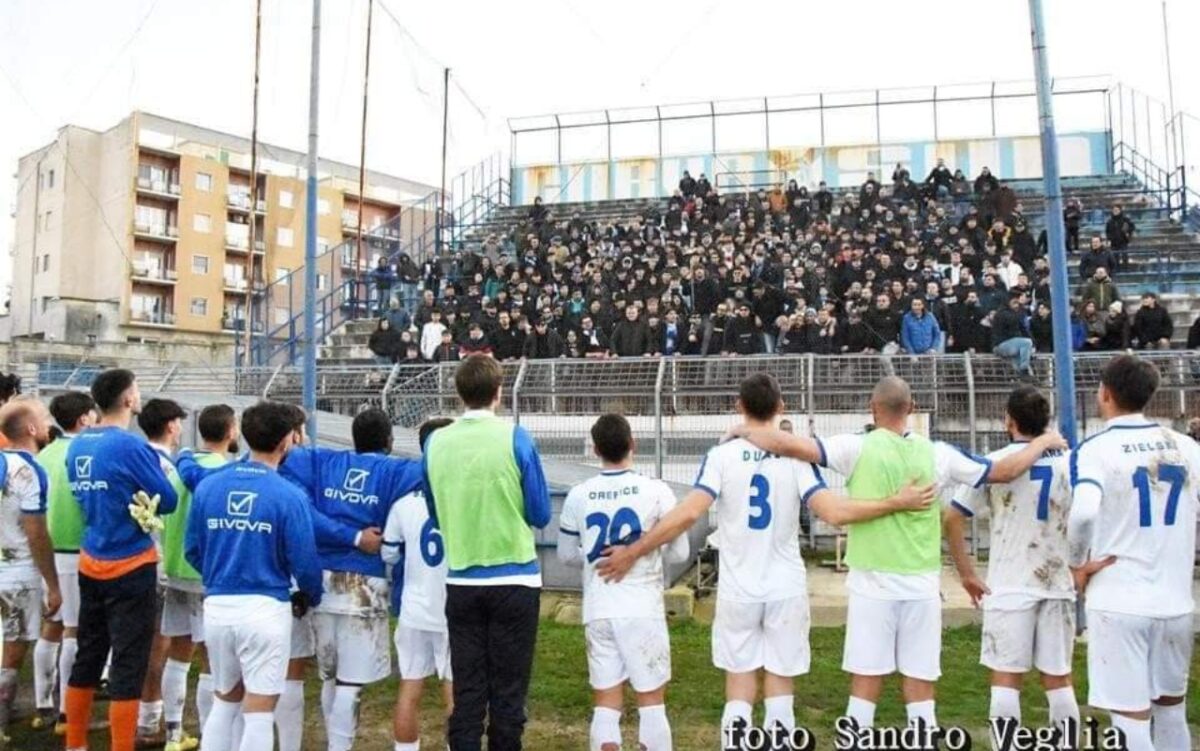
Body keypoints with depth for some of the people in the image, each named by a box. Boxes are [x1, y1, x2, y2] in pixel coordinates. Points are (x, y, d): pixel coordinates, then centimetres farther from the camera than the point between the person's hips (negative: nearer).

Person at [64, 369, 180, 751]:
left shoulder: (77, 445, 5)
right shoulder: (130, 446, -18)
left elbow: (88, 497, 13)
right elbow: (168, 500, -11)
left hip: (91, 565, 8)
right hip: (130, 568, -7)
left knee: (87, 657, 17)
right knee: (128, 666, 0)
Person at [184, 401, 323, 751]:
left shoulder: (207, 486, 2)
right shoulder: (289, 495, -12)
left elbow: (192, 550, 9)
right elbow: (304, 562, -10)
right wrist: (311, 598, 11)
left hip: (217, 607, 5)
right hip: (265, 610, -5)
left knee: (224, 702, 23)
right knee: (260, 713, 5)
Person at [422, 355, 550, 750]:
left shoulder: (435, 443, -1)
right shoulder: (515, 438, -10)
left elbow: (436, 514, 11)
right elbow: (540, 514, -2)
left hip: (461, 582, 3)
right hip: (514, 580, -2)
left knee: (466, 693, 10)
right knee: (508, 694, 8)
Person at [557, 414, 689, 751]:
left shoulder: (577, 496, -1)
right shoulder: (656, 491, -8)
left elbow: (566, 555, 9)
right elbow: (679, 553, -2)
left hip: (598, 611, 2)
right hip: (643, 610, -2)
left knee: (605, 706, 9)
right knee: (652, 704, 10)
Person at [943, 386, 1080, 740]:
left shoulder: (994, 462, -5)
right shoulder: (1068, 462, 3)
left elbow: (951, 518, -6)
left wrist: (966, 573, 2)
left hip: (1009, 587, -3)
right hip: (1058, 585, 3)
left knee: (1006, 678, 2)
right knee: (1059, 679, 12)